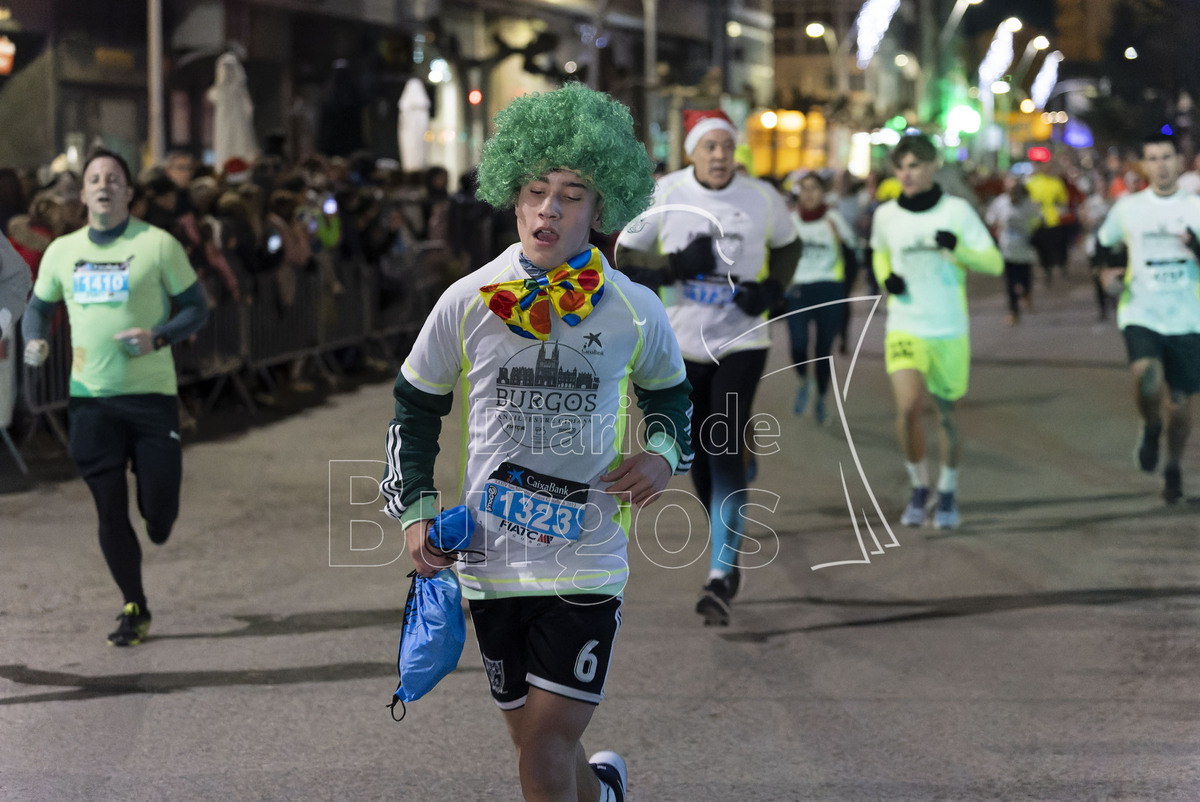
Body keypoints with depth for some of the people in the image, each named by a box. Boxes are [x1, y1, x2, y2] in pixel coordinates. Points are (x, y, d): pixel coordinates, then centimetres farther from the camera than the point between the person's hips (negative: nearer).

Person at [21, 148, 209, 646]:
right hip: (90, 396, 2)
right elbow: (38, 306, 19)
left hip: (151, 394, -2)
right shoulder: (62, 251, 7)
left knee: (158, 509, -4)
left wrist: (158, 337, -16)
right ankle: (134, 608, 17)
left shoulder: (158, 245, -3)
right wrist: (34, 341, -3)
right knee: (110, 510, 2)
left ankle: (158, 517, 35)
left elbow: (197, 308, 1)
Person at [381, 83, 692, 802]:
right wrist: (415, 508, 0)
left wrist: (664, 455, -4)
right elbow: (415, 407, 11)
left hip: (586, 562, -2)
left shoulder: (636, 312, -3)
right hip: (491, 566, 2)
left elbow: (669, 394, 16)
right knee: (535, 743, 13)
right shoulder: (468, 302, -2)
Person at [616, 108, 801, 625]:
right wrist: (674, 267, -19)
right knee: (698, 453, 11)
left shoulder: (762, 198, -4)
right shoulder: (663, 195, -7)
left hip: (740, 344, -1)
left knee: (726, 452, -13)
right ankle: (727, 551, 38)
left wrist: (773, 289, -5)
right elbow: (624, 257, -2)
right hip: (681, 345, 1)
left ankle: (721, 577, -14)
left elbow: (788, 246, 14)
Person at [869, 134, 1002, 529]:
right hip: (904, 329, 1)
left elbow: (994, 263, -4)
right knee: (908, 407, -16)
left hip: (949, 329, -1)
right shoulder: (886, 215, 3)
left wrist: (957, 248, -22)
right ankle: (919, 488, 5)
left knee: (945, 411, 9)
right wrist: (885, 278, 2)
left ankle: (947, 493, 28)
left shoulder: (956, 211, -5)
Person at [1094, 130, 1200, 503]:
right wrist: (1107, 270, 0)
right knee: (1147, 378, -27)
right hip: (1141, 315, -1)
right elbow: (1103, 243, 19)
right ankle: (1151, 427, 6)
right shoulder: (1127, 208, 3)